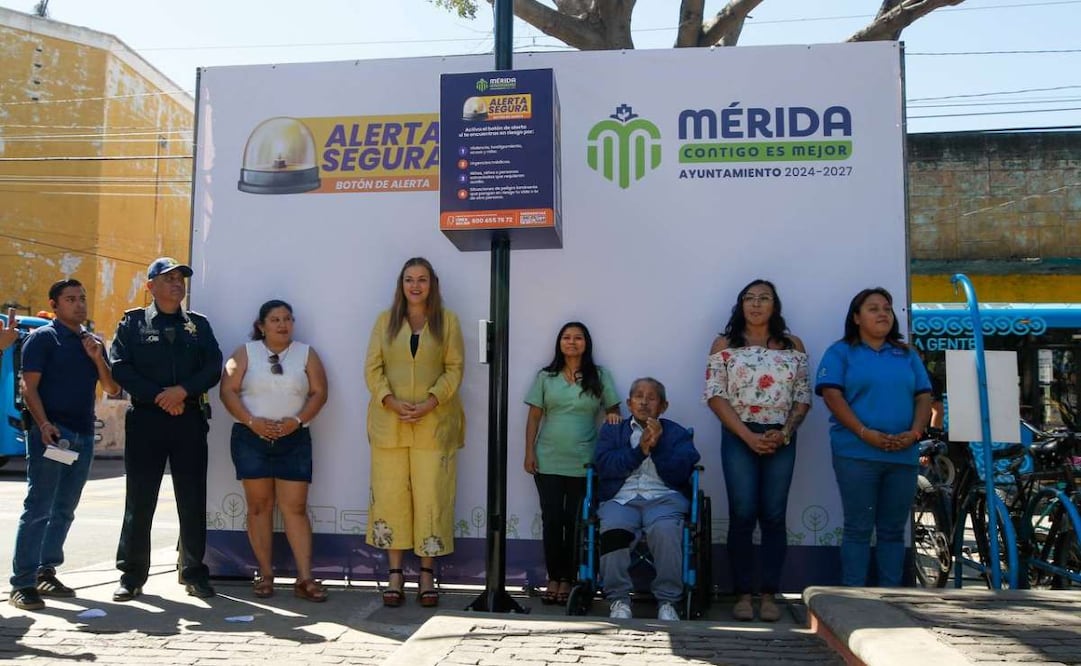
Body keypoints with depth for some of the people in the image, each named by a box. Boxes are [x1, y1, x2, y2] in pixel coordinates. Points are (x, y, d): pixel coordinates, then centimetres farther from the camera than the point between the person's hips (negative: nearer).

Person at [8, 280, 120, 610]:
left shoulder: (93, 342, 15)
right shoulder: (42, 338, -1)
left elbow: (112, 389, 13)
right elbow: (29, 387, -8)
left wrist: (97, 359, -3)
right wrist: (43, 424, -21)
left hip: (83, 435, 6)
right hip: (50, 433, -6)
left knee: (64, 510, 11)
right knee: (38, 509, -8)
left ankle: (46, 572, 20)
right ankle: (22, 583, -4)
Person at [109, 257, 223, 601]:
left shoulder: (199, 324, 13)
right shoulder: (132, 322, 7)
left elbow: (213, 367, 3)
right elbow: (120, 367, -5)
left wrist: (183, 390, -13)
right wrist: (159, 397, -13)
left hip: (190, 420, 2)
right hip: (145, 419, -2)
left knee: (193, 501, 4)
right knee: (139, 501, 3)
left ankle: (193, 573, 14)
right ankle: (132, 574, 13)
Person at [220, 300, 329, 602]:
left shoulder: (306, 354, 8)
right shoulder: (245, 353, 5)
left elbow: (319, 393, 3)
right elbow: (228, 390, -2)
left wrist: (296, 421, -12)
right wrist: (252, 421, -14)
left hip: (294, 440, 0)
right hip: (251, 439, 0)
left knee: (295, 507, -3)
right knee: (259, 506, 4)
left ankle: (305, 577, -3)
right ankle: (265, 574, 12)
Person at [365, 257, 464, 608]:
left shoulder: (447, 320, 6)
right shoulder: (385, 320, 10)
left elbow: (454, 368, 1)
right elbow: (372, 368, 5)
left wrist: (429, 402, -12)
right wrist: (392, 401, -11)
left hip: (434, 423, -1)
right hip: (389, 422, 2)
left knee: (431, 497, -2)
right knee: (390, 497, 2)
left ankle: (427, 573, 9)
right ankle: (395, 573, 11)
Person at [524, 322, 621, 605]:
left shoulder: (599, 376, 5)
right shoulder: (545, 377, 7)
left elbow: (613, 410, 8)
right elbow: (534, 416, 6)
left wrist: (613, 415, -15)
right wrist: (529, 452, 0)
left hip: (583, 463, -1)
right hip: (548, 462, 1)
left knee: (575, 521, 3)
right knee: (551, 519, 2)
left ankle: (567, 580, 12)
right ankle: (553, 578, 11)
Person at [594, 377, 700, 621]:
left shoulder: (677, 434, 19)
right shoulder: (611, 430, 21)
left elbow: (679, 473, 3)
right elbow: (604, 466, 2)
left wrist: (657, 446, -8)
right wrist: (640, 449, -6)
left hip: (665, 498, 0)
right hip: (621, 498, 1)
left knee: (666, 532, -34)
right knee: (613, 531, -33)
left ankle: (667, 602, -20)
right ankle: (619, 600, -17)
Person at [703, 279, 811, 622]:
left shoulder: (793, 346, 12)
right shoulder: (724, 345, 5)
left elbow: (803, 396, 8)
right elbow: (715, 395, -3)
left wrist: (785, 432, -8)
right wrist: (747, 435, -12)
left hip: (781, 439, 2)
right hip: (738, 437, -2)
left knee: (774, 516, 2)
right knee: (742, 516, -4)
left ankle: (769, 595, 8)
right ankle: (743, 595, 4)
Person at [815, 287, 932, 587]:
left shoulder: (907, 355, 17)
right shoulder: (841, 352, 4)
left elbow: (924, 397, 12)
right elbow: (832, 395, -7)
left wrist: (915, 432, -7)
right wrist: (865, 433, -17)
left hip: (903, 455, 4)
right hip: (857, 454, -4)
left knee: (893, 530, 9)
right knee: (858, 528, -1)